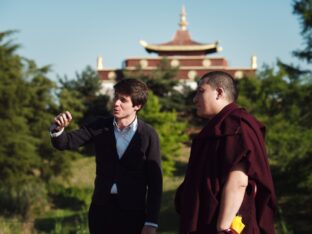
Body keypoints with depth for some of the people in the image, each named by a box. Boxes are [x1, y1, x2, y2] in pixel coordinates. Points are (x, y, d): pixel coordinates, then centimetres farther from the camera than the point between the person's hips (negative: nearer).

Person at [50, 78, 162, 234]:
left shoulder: (148, 135, -7)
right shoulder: (100, 127, 2)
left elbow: (155, 181, -5)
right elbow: (65, 142, -2)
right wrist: (58, 129, -26)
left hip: (132, 212, -3)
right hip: (101, 209, 3)